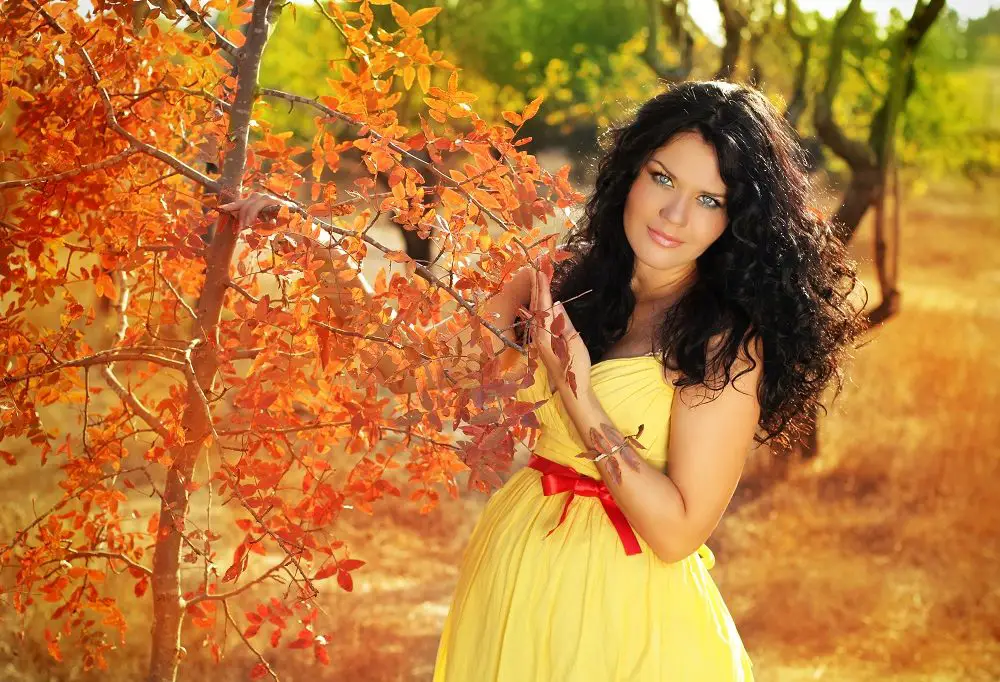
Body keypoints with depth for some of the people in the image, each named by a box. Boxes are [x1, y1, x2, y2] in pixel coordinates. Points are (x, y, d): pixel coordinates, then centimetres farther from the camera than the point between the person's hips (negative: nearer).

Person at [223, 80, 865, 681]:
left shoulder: (728, 339, -20)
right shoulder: (566, 285, -3)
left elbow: (679, 532, -21)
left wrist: (582, 402, -26)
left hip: (624, 608, -5)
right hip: (515, 577, 5)